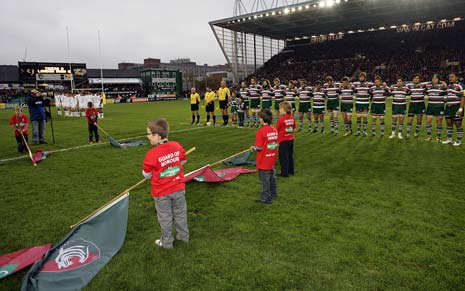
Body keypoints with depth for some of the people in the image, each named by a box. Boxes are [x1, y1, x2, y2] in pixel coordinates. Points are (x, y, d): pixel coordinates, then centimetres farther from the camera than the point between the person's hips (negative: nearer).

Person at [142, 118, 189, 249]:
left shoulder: (151, 154, -24)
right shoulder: (177, 146, -11)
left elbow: (147, 175, -11)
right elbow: (183, 161, 7)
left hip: (161, 193, -4)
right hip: (178, 188, 4)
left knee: (165, 218, 14)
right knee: (180, 214, 21)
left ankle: (167, 242, 30)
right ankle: (183, 236, 38)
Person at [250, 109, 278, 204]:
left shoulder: (261, 131, -21)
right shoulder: (274, 130, 1)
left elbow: (259, 147, -21)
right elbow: (276, 144, 8)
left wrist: (253, 147, -1)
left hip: (263, 161, -8)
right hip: (272, 160, 8)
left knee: (265, 178, 3)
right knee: (271, 176, 23)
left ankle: (266, 198, 11)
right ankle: (273, 193, 39)